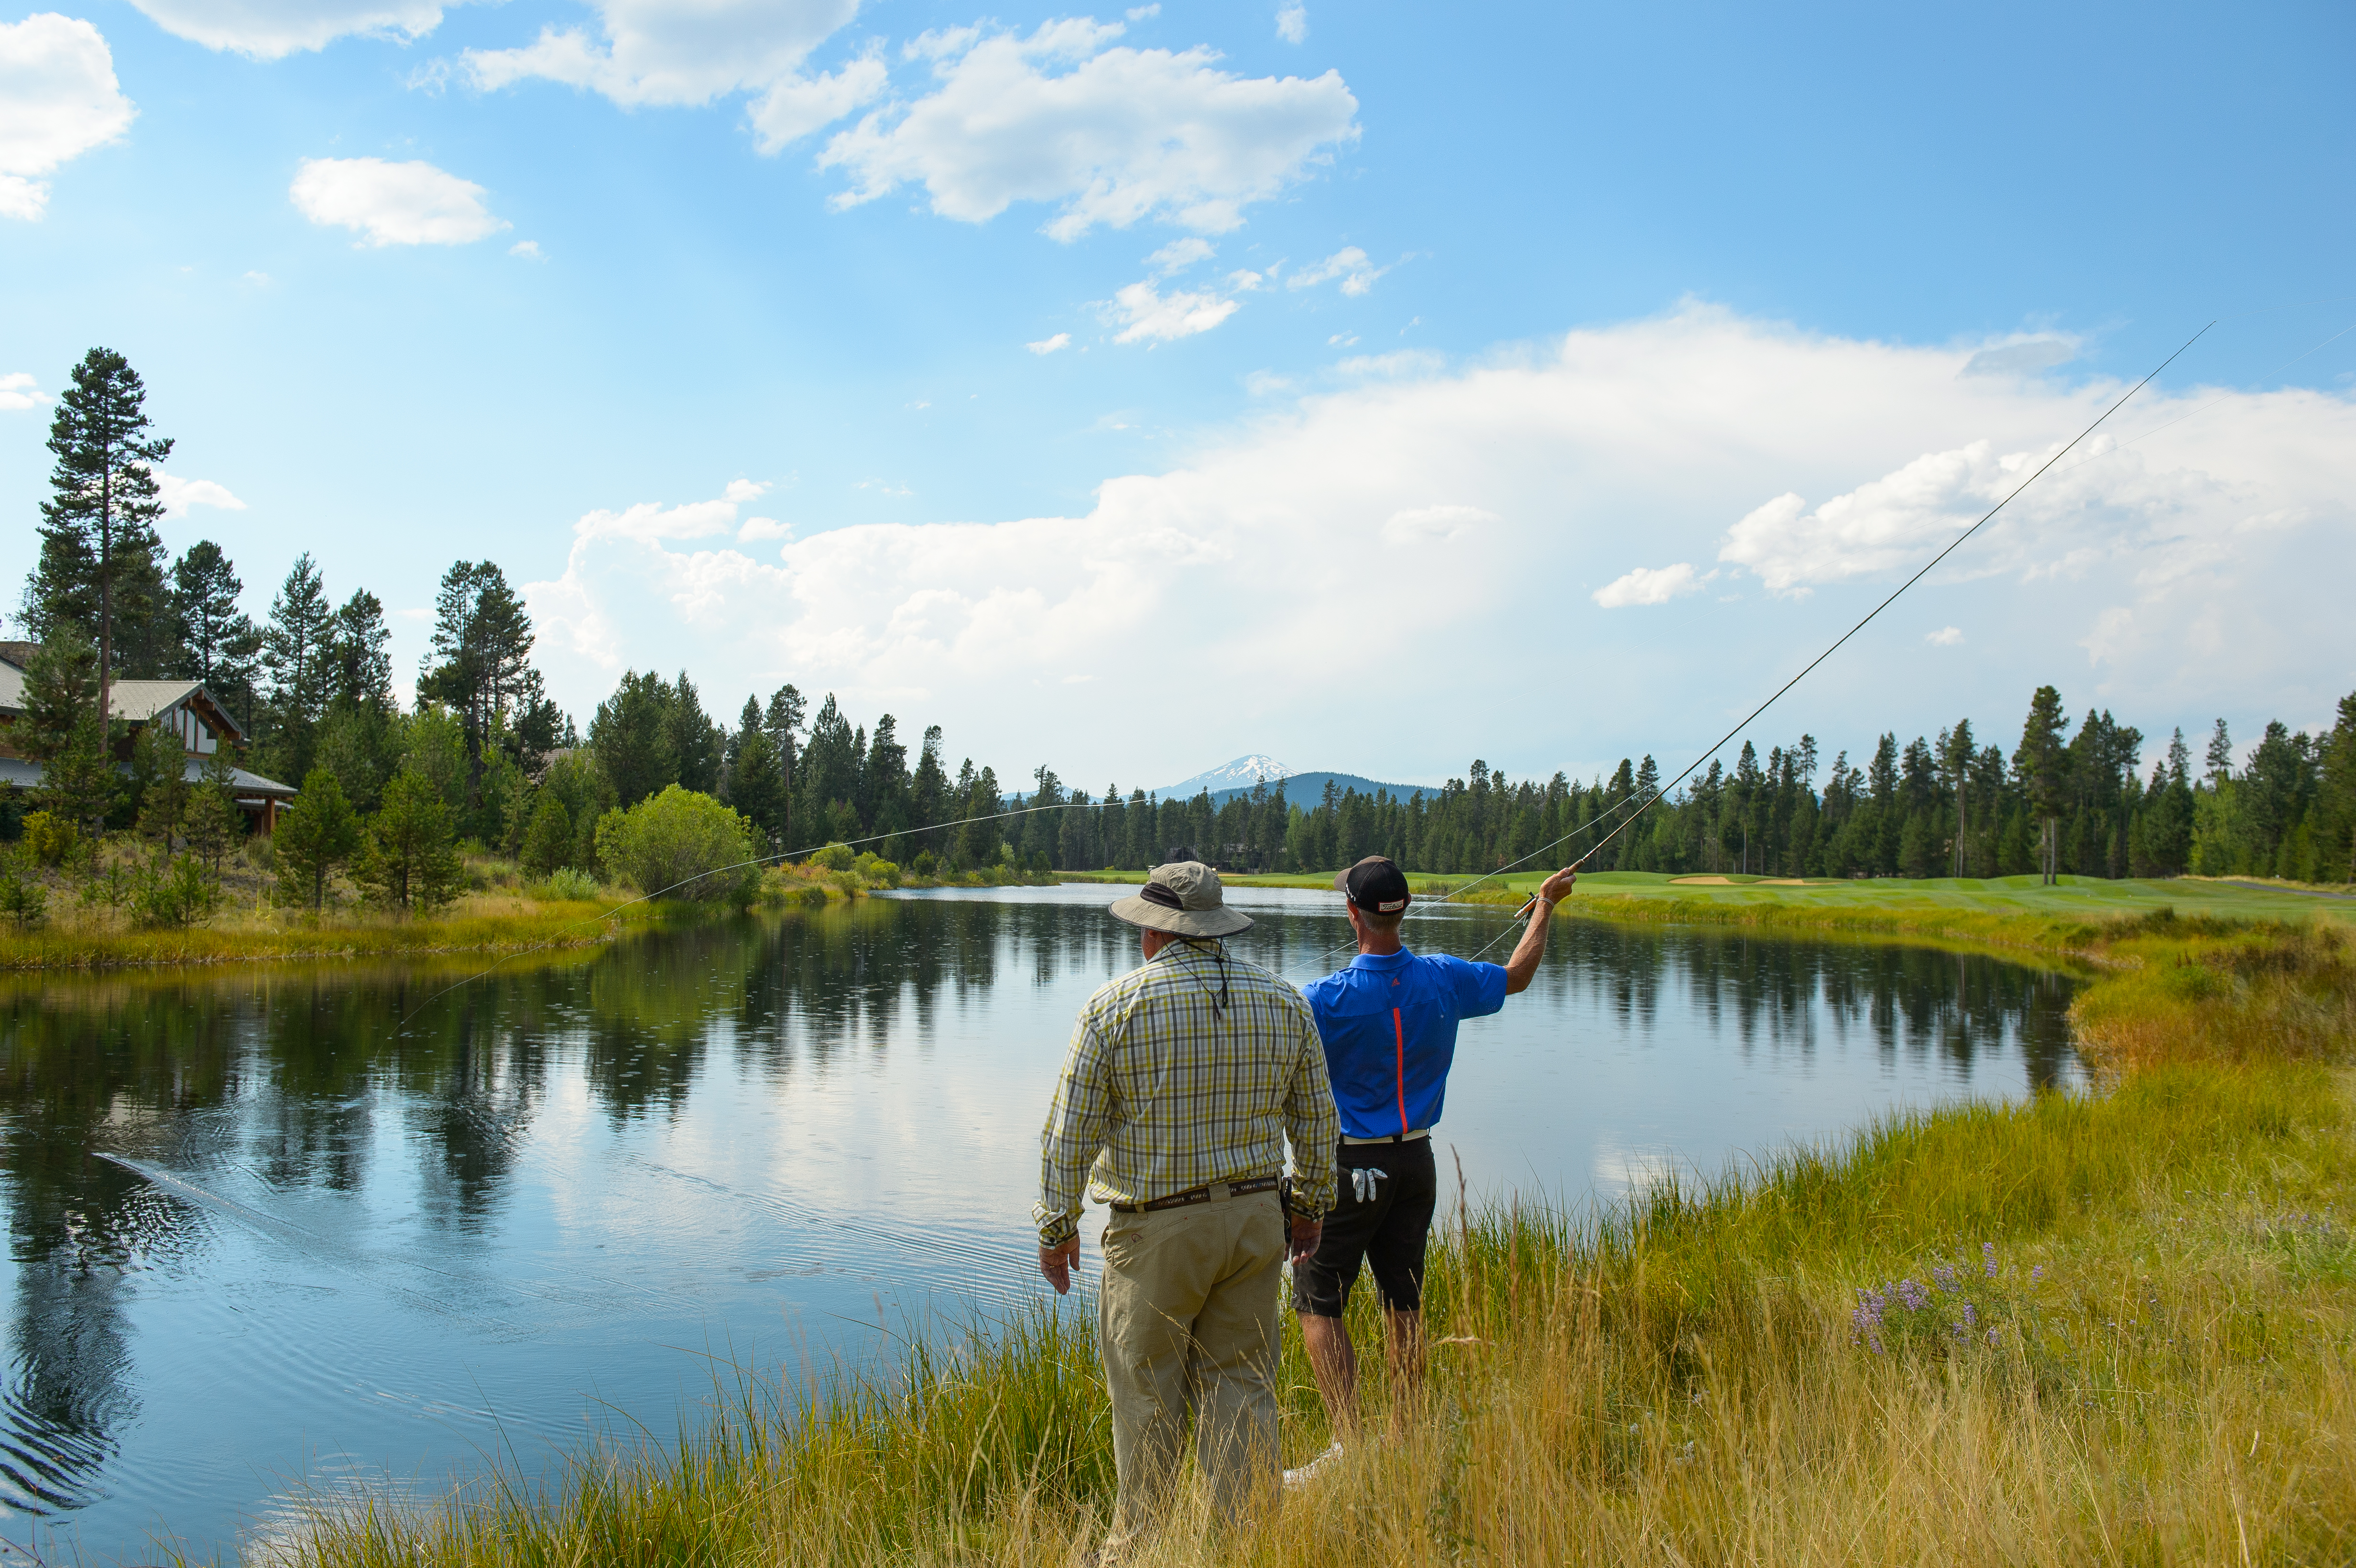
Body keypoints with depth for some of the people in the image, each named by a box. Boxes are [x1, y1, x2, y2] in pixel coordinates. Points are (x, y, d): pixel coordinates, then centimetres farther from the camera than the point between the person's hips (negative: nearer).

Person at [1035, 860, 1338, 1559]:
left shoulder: (1113, 1007, -9)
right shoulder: (1284, 1001, 3)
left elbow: (1070, 1134, -6)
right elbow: (1316, 1120, 10)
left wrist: (1057, 1227, 4)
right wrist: (1310, 1204, 22)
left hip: (1157, 1230, -4)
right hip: (1255, 1220, 4)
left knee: (1149, 1396, 8)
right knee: (1241, 1384, 12)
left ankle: (1137, 1548, 21)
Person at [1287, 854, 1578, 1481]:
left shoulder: (1330, 998, -18)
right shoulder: (1442, 981, -4)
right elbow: (1517, 975, 15)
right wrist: (1546, 905, 29)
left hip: (1351, 1165, -5)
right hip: (1416, 1161, 5)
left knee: (1318, 1303, 2)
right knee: (1404, 1304, 14)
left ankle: (1348, 1446, -3)